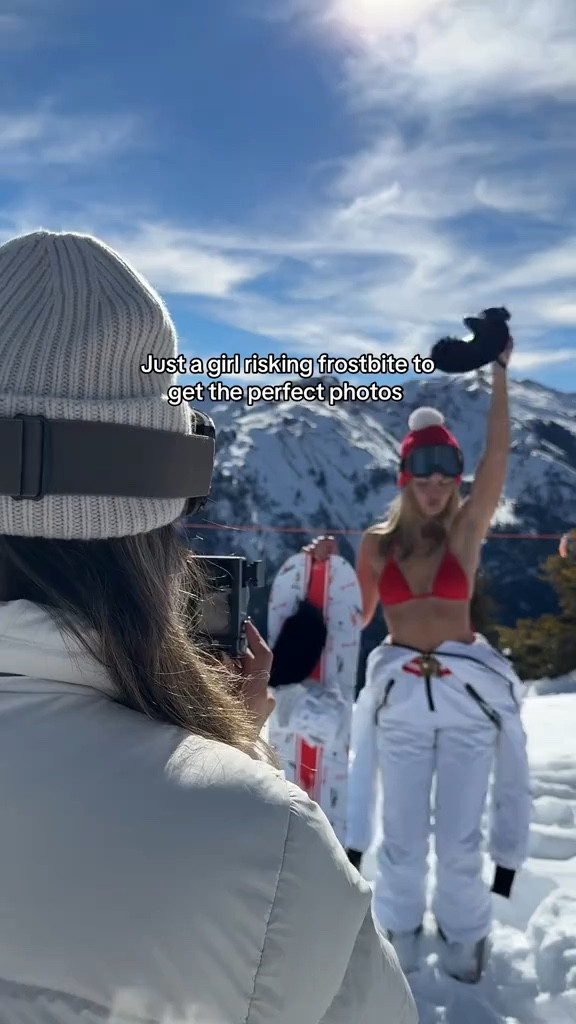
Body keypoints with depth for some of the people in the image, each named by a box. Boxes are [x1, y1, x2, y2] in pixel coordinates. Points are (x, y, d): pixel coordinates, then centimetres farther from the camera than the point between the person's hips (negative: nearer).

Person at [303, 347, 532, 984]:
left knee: (459, 836, 10)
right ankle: (400, 928, 38)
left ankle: (463, 935, 37)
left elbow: (497, 454, -15)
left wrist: (499, 371, -18)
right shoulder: (377, 542, 0)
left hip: (467, 691, -1)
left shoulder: (467, 530, -4)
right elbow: (357, 618, 10)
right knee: (402, 835, 12)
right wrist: (326, 572, -4)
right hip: (400, 694, 1)